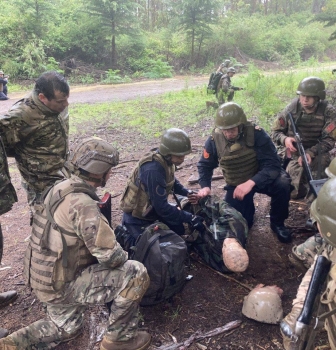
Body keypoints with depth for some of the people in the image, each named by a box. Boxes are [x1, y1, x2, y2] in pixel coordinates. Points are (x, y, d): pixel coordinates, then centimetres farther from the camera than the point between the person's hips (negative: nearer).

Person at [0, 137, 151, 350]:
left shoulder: (61, 189, 2)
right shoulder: (83, 204, -28)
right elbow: (111, 256, -28)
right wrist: (123, 256, -4)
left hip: (44, 278, 9)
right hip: (61, 284, -9)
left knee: (67, 328, 33)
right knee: (135, 273, -12)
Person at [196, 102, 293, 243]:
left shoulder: (256, 134, -26)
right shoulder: (214, 140, -17)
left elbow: (272, 164, -30)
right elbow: (205, 165, -1)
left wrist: (251, 183, -45)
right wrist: (205, 186, -20)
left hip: (260, 177, -2)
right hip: (236, 184, 2)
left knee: (282, 184, -33)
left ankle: (277, 223, -4)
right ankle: (247, 206, 32)